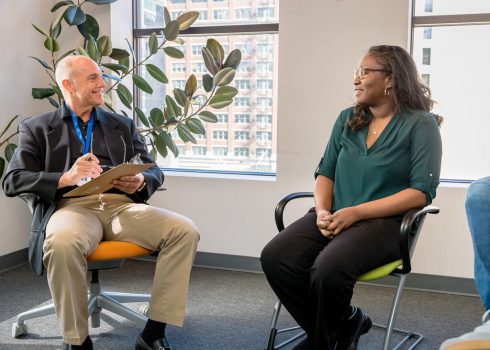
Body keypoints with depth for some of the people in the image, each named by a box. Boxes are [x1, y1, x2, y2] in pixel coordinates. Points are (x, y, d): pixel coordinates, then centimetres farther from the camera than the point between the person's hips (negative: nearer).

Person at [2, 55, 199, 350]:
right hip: (72, 206, -3)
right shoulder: (37, 128, 15)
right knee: (62, 242, -39)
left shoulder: (123, 125, 23)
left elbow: (155, 173, 18)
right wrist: (65, 179, -16)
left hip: (122, 205, 3)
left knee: (185, 230, -24)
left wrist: (140, 182, -9)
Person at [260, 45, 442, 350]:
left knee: (328, 270, -34)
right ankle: (343, 324, 0)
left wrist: (356, 212, -17)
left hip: (384, 221, -5)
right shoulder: (347, 119, 16)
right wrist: (322, 211, -7)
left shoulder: (421, 124, -1)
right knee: (274, 258, -22)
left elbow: (422, 191, -10)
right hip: (337, 217, 5)